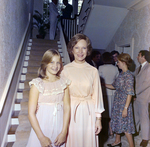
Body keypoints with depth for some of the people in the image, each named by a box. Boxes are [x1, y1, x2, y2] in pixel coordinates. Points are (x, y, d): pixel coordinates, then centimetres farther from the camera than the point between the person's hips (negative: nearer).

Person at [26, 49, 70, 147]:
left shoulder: (64, 83, -1)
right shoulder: (37, 84, -10)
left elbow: (67, 108, -2)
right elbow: (31, 113, -11)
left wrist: (64, 132, -8)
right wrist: (41, 137, -11)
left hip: (59, 129, 3)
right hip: (41, 129, -2)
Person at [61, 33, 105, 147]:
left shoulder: (93, 71, 2)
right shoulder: (65, 70, -2)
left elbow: (96, 95, 4)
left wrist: (98, 118, 3)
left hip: (88, 113, 1)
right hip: (70, 113, -1)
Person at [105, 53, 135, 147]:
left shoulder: (129, 76, -19)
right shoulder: (121, 74, 6)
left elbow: (130, 94, -20)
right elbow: (114, 86, 14)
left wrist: (125, 108, -21)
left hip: (124, 104, -8)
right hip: (117, 102, 8)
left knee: (125, 126, 2)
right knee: (117, 122, 19)